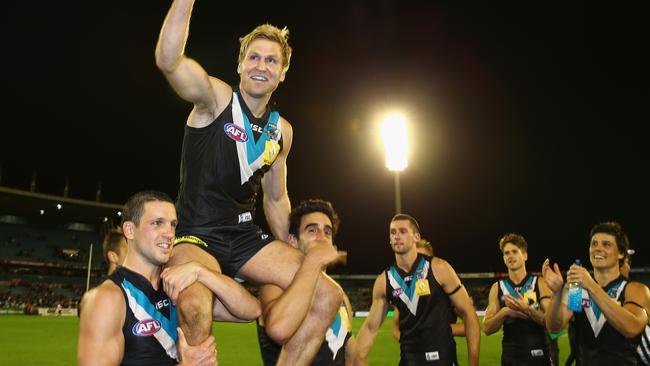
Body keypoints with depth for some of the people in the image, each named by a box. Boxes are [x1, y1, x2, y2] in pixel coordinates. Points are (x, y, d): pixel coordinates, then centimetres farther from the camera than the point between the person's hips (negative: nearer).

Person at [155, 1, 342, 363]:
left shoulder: (281, 129, 10)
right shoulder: (216, 98, -6)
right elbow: (168, 60, -27)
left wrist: (294, 259, 18)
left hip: (246, 236, 6)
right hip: (197, 234, -5)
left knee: (328, 295, -7)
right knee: (195, 310, -37)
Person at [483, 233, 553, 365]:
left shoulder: (540, 283, -2)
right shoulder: (497, 287, 3)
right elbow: (487, 328, -1)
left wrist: (527, 310, -25)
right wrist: (504, 312, -18)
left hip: (539, 355, -2)